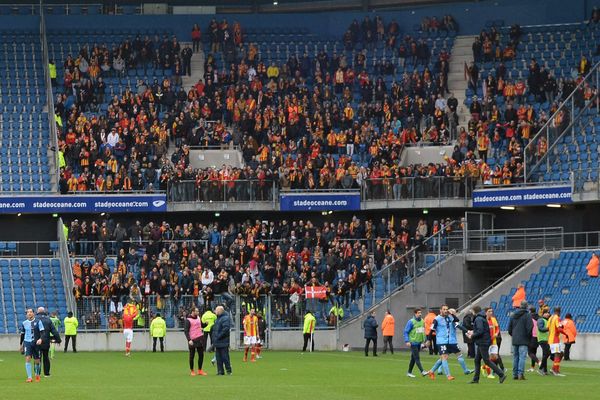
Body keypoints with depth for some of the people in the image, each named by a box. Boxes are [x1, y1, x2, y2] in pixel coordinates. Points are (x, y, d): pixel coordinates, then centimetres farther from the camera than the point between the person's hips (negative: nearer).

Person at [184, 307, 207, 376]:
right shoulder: (188, 320, -10)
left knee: (201, 355, 6)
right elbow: (186, 331, -13)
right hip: (193, 340, -6)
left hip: (200, 339, 6)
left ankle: (200, 370, 15)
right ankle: (192, 371, 12)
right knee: (192, 356, 2)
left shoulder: (198, 318, 10)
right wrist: (189, 340, -23)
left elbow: (201, 325, 24)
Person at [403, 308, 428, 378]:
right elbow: (406, 332, -9)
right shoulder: (411, 322, -10)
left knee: (413, 359, 12)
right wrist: (407, 341, -17)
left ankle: (409, 372, 19)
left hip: (419, 343, 7)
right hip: (413, 343, -7)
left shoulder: (422, 321, 10)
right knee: (417, 358, -11)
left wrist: (423, 340, 17)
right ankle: (422, 371, -16)